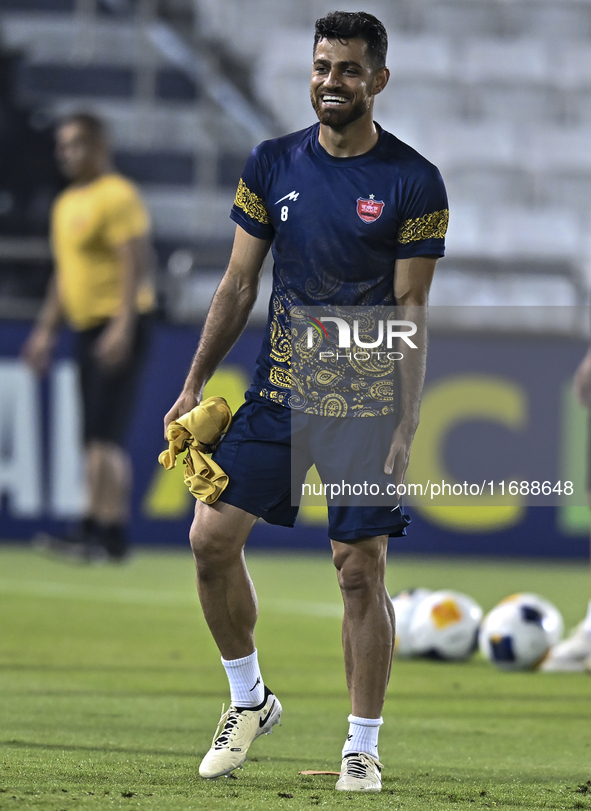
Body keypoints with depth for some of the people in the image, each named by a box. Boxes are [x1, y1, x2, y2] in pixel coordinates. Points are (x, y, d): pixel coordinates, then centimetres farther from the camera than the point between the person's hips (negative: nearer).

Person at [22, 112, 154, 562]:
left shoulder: (117, 196, -10)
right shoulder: (67, 204, 19)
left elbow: (136, 263, -18)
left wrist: (122, 327, -26)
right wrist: (47, 329, 23)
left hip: (119, 325, -9)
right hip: (87, 325, 9)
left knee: (104, 435, -15)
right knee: (98, 438, 6)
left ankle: (103, 531, -19)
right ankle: (108, 535, 6)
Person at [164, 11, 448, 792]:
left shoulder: (413, 183, -7)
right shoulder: (273, 165, 4)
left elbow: (409, 315, -7)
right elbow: (238, 286, 10)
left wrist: (403, 426, -13)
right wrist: (194, 387, 6)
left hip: (365, 406, -4)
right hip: (278, 395, 4)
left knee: (361, 569, -3)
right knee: (212, 537, -4)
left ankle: (363, 747, 8)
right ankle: (249, 701, 16)